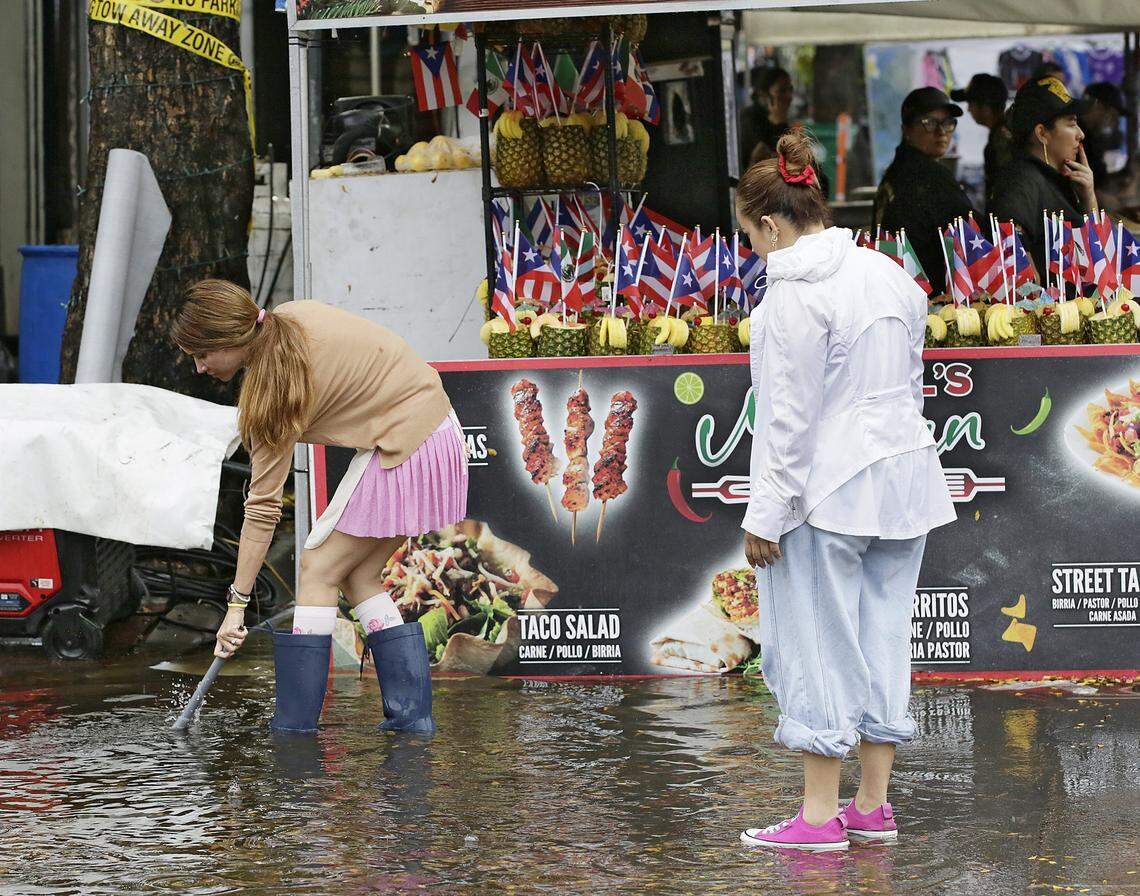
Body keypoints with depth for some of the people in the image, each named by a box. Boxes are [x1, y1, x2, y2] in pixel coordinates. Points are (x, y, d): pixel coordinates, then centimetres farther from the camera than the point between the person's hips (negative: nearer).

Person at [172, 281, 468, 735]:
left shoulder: (272, 385, -19)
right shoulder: (291, 318, 1)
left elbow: (264, 503, -18)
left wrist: (237, 602, -13)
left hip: (403, 451, -9)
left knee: (319, 570, -3)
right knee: (358, 577, 11)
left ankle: (294, 725, -4)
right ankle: (412, 717, 9)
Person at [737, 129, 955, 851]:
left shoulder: (796, 293, -15)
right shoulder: (890, 274, 11)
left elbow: (790, 415, -17)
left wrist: (766, 513, -14)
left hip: (827, 491, -8)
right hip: (904, 478, 8)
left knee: (817, 642, -1)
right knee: (883, 635, 11)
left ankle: (821, 813, 1)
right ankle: (873, 805, 15)